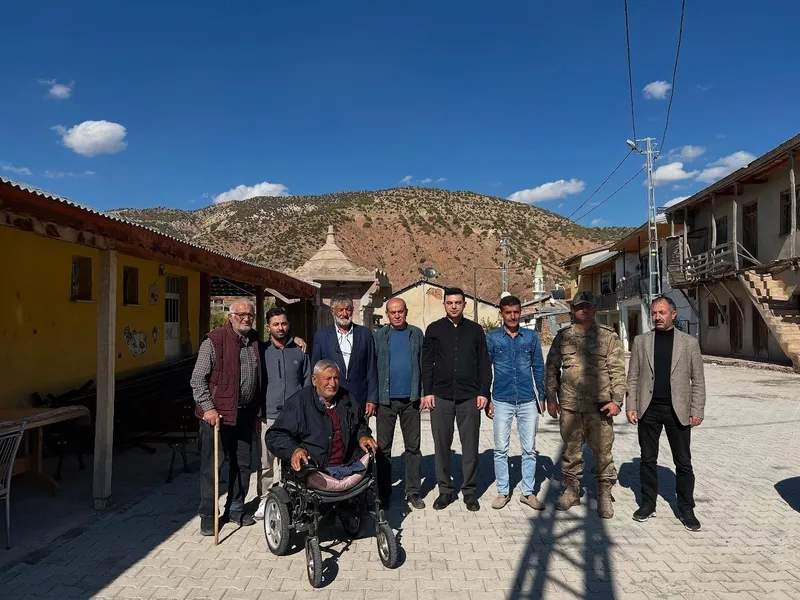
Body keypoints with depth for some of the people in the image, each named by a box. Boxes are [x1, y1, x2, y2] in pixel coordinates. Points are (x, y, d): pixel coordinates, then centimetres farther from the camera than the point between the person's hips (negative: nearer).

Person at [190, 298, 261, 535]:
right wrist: (208, 408, -16)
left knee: (242, 464, 13)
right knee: (211, 465, 3)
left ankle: (235, 509, 29)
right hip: (217, 414, -6)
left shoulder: (255, 341, 9)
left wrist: (256, 412, 14)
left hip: (245, 414, 6)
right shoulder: (214, 341, -10)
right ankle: (208, 515, 16)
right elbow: (198, 379, -10)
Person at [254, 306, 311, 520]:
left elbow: (307, 383, 10)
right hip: (268, 416, 0)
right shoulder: (261, 350, 5)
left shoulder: (299, 351, 7)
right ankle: (264, 501, 16)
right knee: (265, 462, 4)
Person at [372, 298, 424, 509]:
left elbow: (423, 365, 4)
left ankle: (413, 491, 18)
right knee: (383, 448, 6)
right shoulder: (379, 336, 2)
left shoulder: (416, 334, 5)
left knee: (413, 447, 8)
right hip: (386, 399, -1)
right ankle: (383, 493, 17)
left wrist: (424, 394, -2)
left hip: (410, 399, 1)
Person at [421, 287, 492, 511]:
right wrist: (427, 392, -2)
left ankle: (469, 490, 18)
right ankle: (445, 489, 19)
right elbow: (427, 363, 5)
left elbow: (484, 364, 7)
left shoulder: (475, 330, 6)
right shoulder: (434, 329, 5)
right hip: (441, 396, 0)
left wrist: (484, 392, -1)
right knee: (441, 445, 6)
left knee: (470, 445, 5)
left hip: (469, 397, 0)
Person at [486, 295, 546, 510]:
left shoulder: (531, 337, 4)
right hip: (502, 401, -1)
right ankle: (503, 491, 18)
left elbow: (538, 368, 9)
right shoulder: (492, 337, 0)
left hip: (528, 401, 1)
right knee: (501, 449, 5)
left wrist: (541, 397, 6)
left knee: (529, 449, 7)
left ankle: (528, 492, 19)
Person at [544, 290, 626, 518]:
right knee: (571, 450, 12)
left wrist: (616, 401, -9)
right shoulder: (563, 336, 8)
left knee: (602, 451, 4)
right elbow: (551, 368, 12)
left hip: (599, 406, -2)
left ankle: (605, 495, 20)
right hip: (569, 405, 2)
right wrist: (551, 398, 8)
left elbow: (617, 371, -2)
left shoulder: (608, 336, 1)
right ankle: (571, 491, 27)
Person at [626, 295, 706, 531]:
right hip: (648, 409, 1)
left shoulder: (689, 343, 3)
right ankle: (648, 504, 23)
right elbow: (632, 377, 5)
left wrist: (697, 410, -4)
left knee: (683, 463, 7)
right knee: (648, 459, 10)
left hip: (677, 411, -1)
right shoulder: (640, 341, 5)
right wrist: (631, 406, -2)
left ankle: (686, 510, 19)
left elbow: (698, 380, 3)